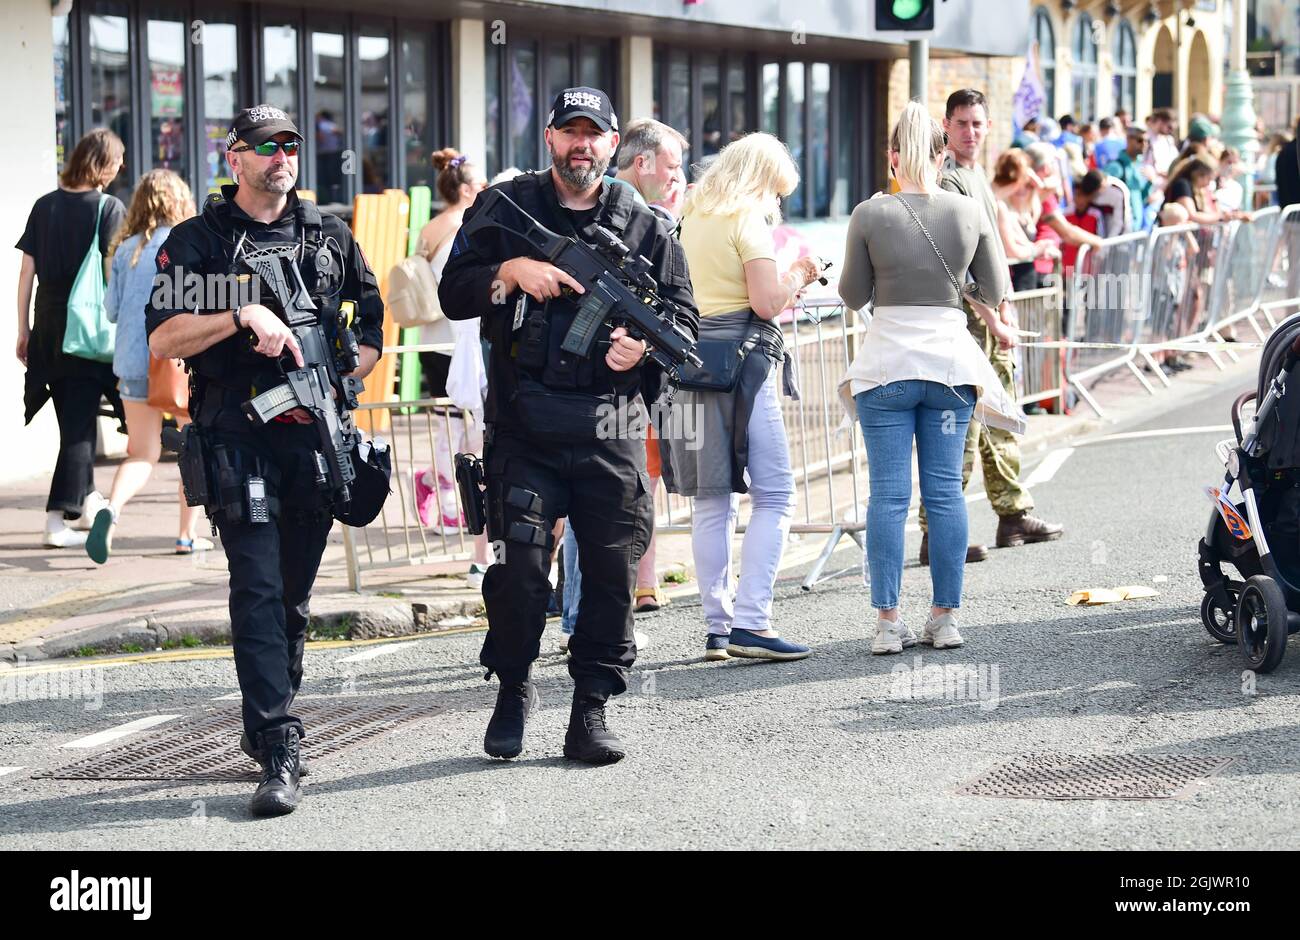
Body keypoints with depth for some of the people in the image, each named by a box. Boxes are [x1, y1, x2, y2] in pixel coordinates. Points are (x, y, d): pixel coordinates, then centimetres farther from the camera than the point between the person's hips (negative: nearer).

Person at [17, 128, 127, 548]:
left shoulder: (45, 206, 5)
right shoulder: (110, 208, -8)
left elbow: (27, 271, 5)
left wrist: (24, 329, 11)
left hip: (49, 326, 4)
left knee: (73, 418, 19)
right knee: (80, 422, -1)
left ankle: (86, 500, 33)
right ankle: (58, 518, -8)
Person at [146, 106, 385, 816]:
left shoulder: (329, 237, 13)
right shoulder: (198, 241, 1)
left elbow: (373, 329, 20)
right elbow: (162, 338, -9)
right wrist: (243, 316, -21)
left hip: (315, 437, 4)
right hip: (238, 438, -4)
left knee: (294, 593, 11)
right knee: (258, 588, -13)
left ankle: (266, 724, 27)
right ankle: (278, 753, -19)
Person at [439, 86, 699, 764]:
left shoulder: (645, 227, 10)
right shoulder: (505, 208, 7)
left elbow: (684, 315, 11)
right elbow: (454, 294, 4)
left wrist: (645, 345, -10)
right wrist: (511, 270, -13)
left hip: (610, 435, 2)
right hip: (524, 433, -1)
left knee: (612, 575, 0)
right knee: (518, 569, -7)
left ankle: (591, 710, 10)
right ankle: (512, 692, 14)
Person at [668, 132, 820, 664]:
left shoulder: (689, 218, 17)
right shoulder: (748, 218, -5)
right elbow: (767, 302, -12)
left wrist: (785, 286, 26)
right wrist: (796, 276, 7)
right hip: (740, 357, -8)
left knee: (712, 501, 9)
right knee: (774, 494, -6)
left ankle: (717, 627, 9)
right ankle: (750, 621, -15)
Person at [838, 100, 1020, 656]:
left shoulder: (869, 216, -7)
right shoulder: (969, 213, -1)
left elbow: (853, 296, 1)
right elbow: (995, 291, 8)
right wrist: (994, 321, 29)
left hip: (886, 363, -2)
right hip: (950, 360, 2)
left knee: (888, 495, 1)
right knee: (945, 492, 7)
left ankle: (888, 622, 0)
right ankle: (945, 619, 9)